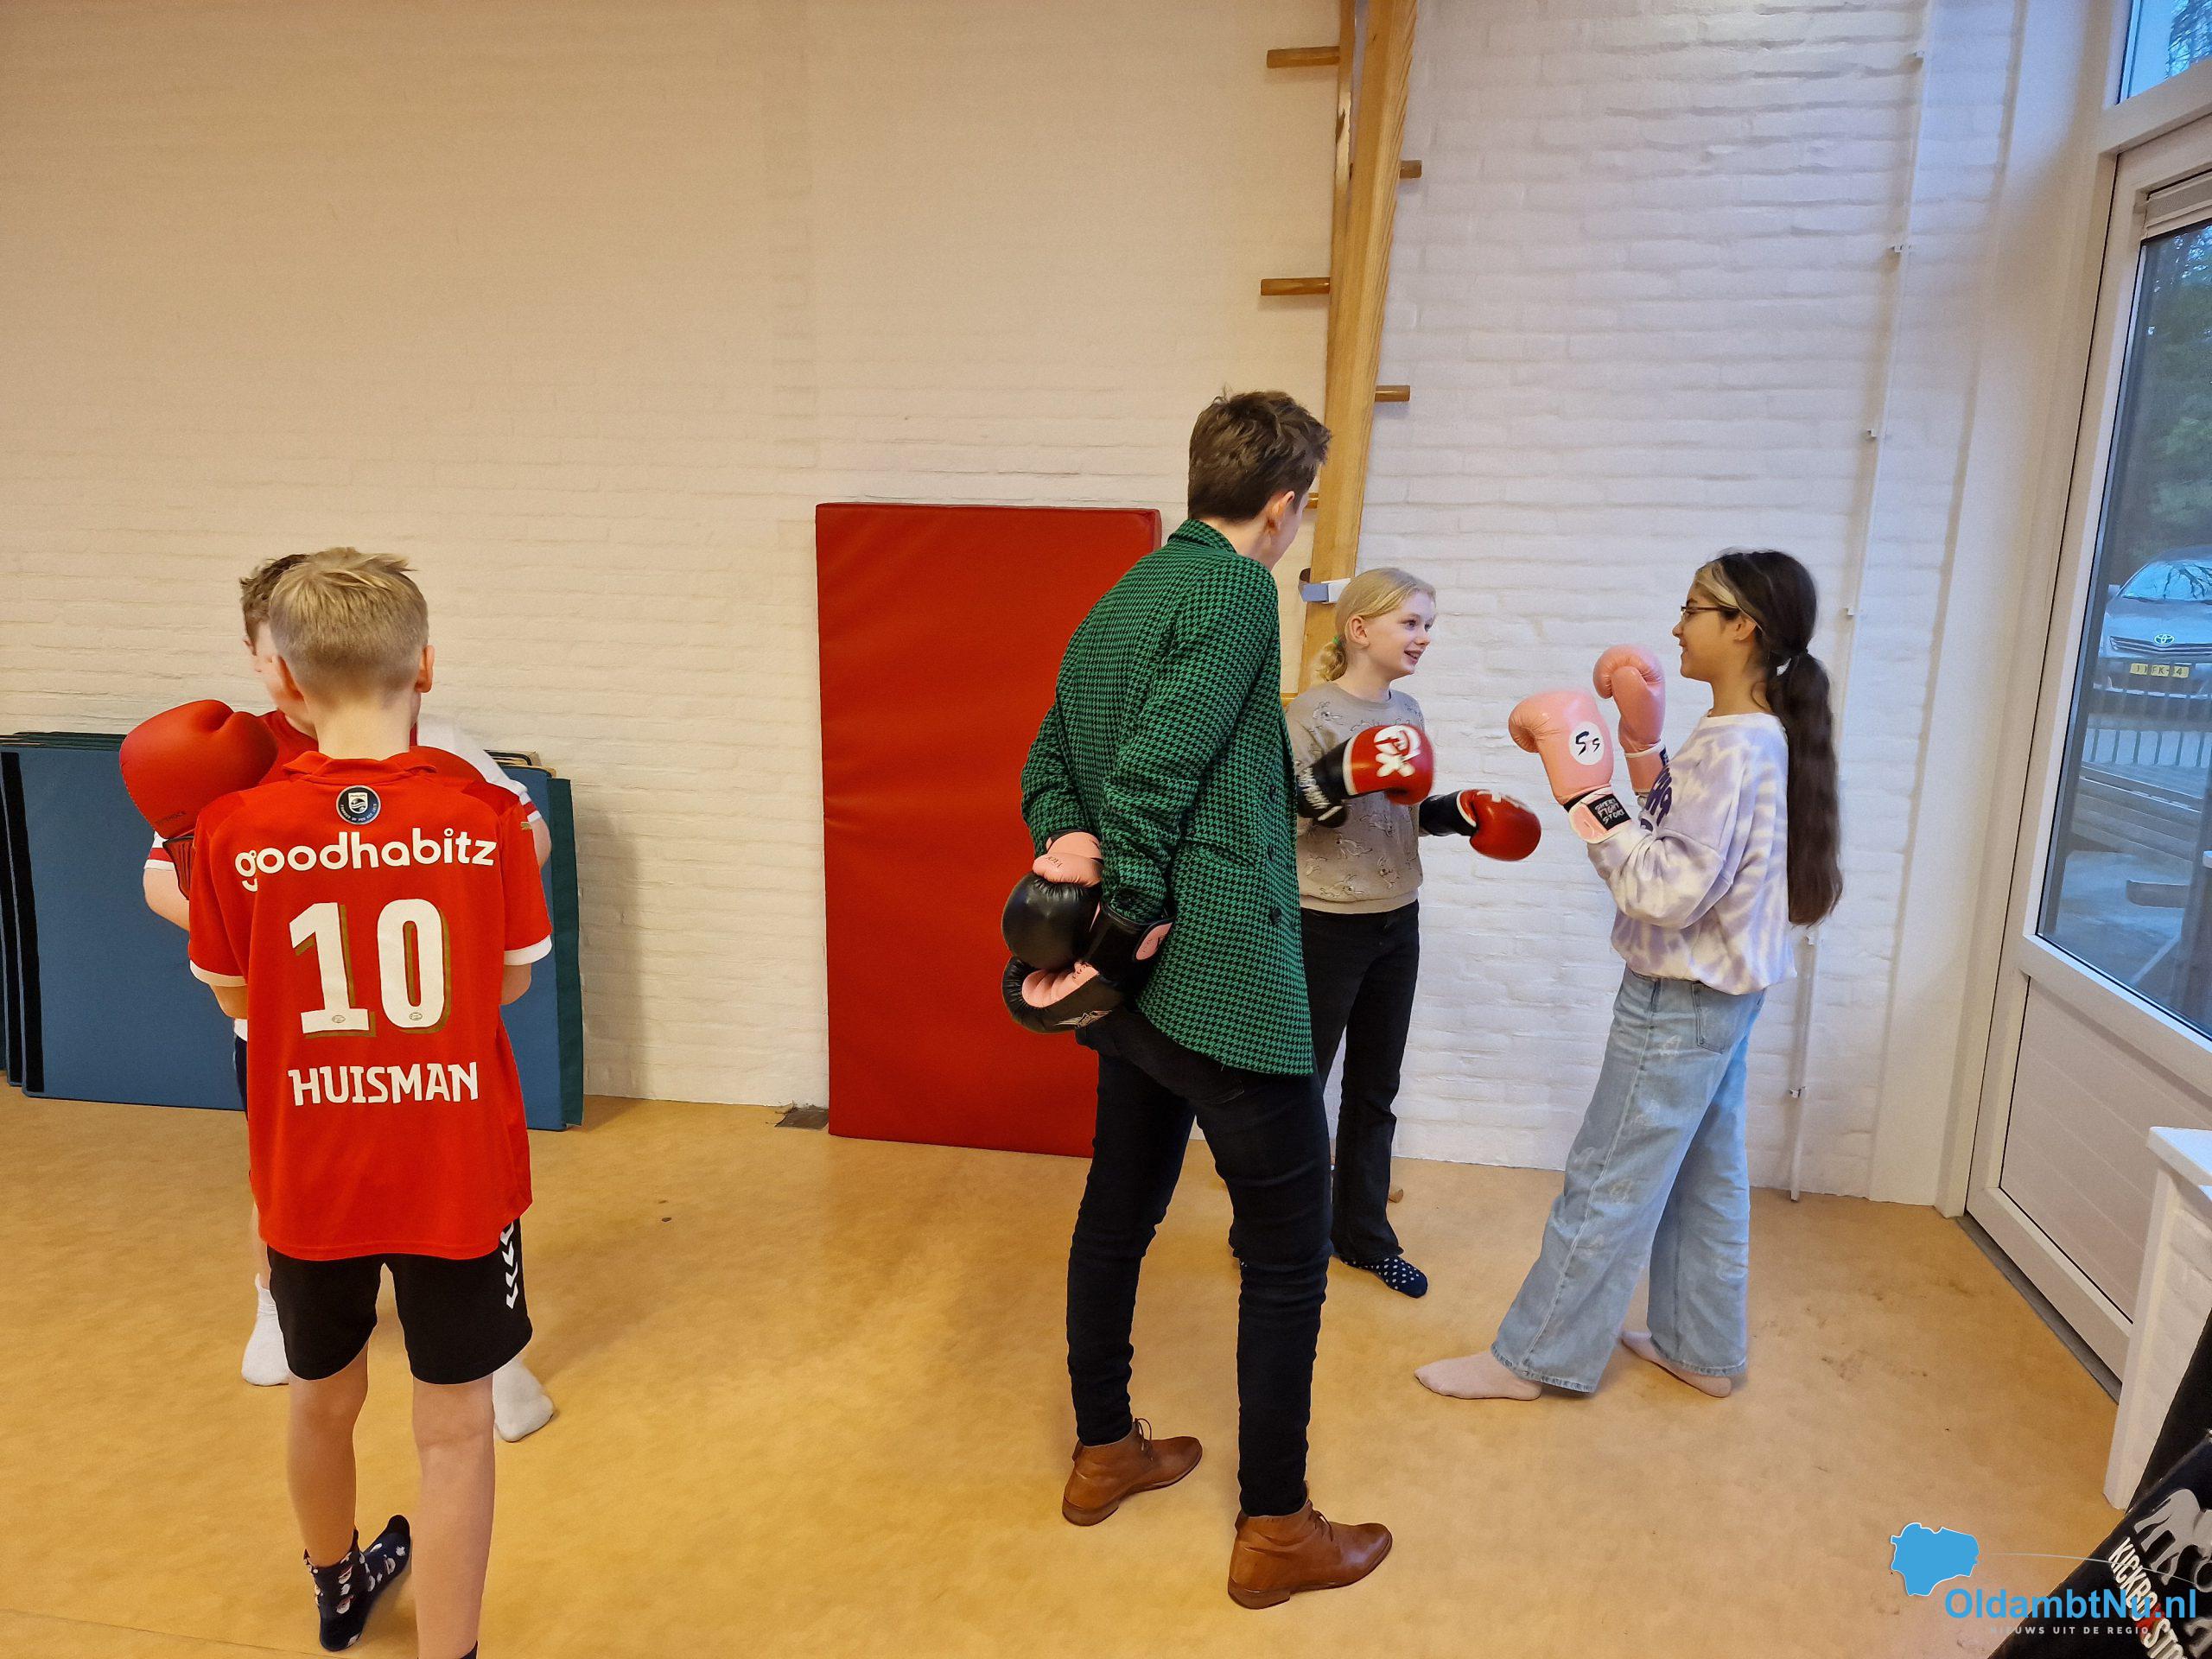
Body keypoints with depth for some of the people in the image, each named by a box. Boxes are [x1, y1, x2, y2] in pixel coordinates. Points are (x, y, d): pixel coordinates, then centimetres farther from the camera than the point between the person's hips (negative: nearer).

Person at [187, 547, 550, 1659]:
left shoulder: (236, 830, -11)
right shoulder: (488, 819, -14)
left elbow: (236, 997, 3)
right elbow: (509, 984, -2)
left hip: (308, 1178, 3)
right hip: (458, 1174, -3)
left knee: (322, 1399, 27)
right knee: (454, 1428, 11)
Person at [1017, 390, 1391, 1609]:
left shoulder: (1120, 600, 13)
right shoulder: (1234, 593, -14)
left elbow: (1050, 755, 11)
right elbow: (1156, 771, -22)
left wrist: (1068, 841, -5)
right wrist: (1123, 925, -15)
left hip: (1136, 979, 9)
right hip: (1225, 975, -9)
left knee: (1121, 1206, 20)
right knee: (1289, 1247, 5)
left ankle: (1103, 1453, 37)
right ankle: (1275, 1531, 18)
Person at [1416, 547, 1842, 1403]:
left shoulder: (1731, 747, -24)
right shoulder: (1755, 736, 7)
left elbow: (1668, 892, -29)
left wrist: (1589, 794, -28)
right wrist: (1643, 746, 7)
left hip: (1681, 1002, -10)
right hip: (1720, 990, 10)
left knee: (1606, 1185, 1)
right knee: (1704, 1174, 20)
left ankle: (1532, 1357, 14)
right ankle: (1702, 1350, 35)